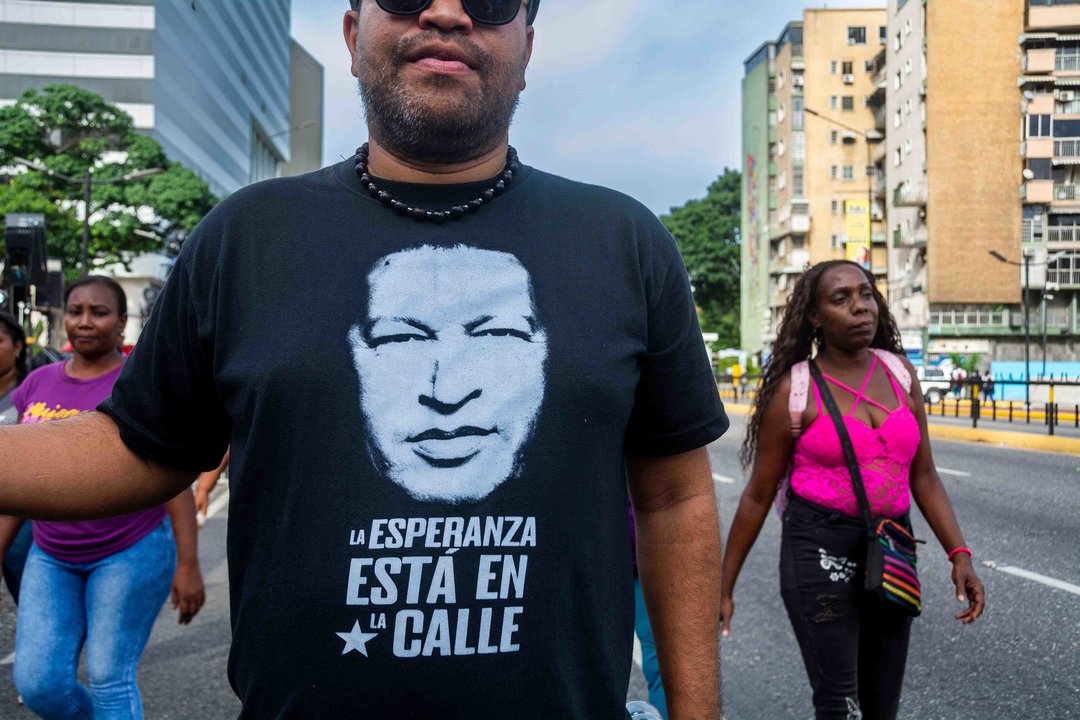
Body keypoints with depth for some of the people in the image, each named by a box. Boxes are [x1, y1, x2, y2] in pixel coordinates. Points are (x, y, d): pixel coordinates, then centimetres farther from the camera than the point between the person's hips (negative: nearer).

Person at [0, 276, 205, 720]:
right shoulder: (38, 384, 7)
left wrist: (188, 563, -13)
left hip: (131, 553, -5)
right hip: (51, 558, 5)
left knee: (109, 679, -1)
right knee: (37, 682, 2)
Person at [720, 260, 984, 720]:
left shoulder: (899, 372, 4)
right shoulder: (796, 390, -8)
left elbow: (923, 477, 8)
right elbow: (759, 495, -3)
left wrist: (959, 555, -3)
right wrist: (725, 586, -1)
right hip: (819, 549, -5)